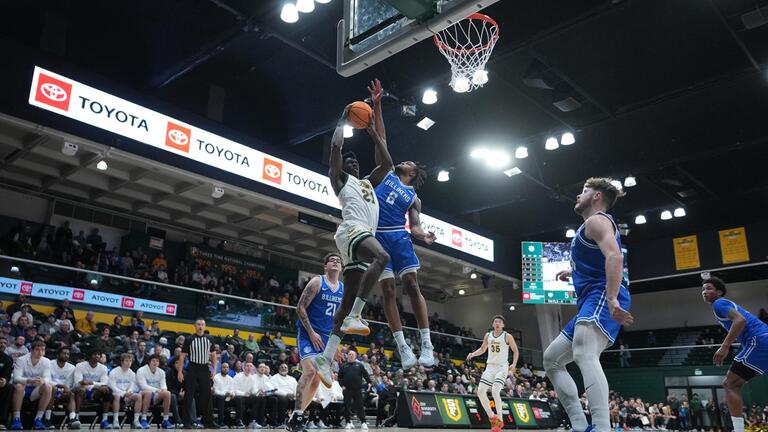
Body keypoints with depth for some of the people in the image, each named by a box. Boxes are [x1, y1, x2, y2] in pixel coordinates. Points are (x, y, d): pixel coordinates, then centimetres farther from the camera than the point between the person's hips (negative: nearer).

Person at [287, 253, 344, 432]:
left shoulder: (344, 289, 8)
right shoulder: (317, 282, -8)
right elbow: (300, 307, -10)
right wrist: (311, 332, -16)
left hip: (326, 338, 7)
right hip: (308, 333, -6)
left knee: (317, 380, 6)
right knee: (310, 370, -25)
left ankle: (297, 416, 16)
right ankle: (296, 415, -19)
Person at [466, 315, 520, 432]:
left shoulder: (507, 336, -4)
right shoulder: (488, 335, 8)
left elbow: (515, 351, 2)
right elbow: (482, 349, 20)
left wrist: (514, 364, -13)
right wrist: (473, 354, 2)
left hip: (502, 367, -5)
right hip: (490, 366, 5)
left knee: (495, 392, -21)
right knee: (480, 391, -7)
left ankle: (500, 420, -6)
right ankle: (492, 417, 8)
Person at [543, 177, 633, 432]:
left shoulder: (596, 220, -2)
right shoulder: (595, 225, 30)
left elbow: (614, 256, -21)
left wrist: (612, 299, -33)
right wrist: (574, 272, 53)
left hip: (602, 297, -11)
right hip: (593, 302, 11)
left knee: (584, 355, -34)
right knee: (551, 359, 12)